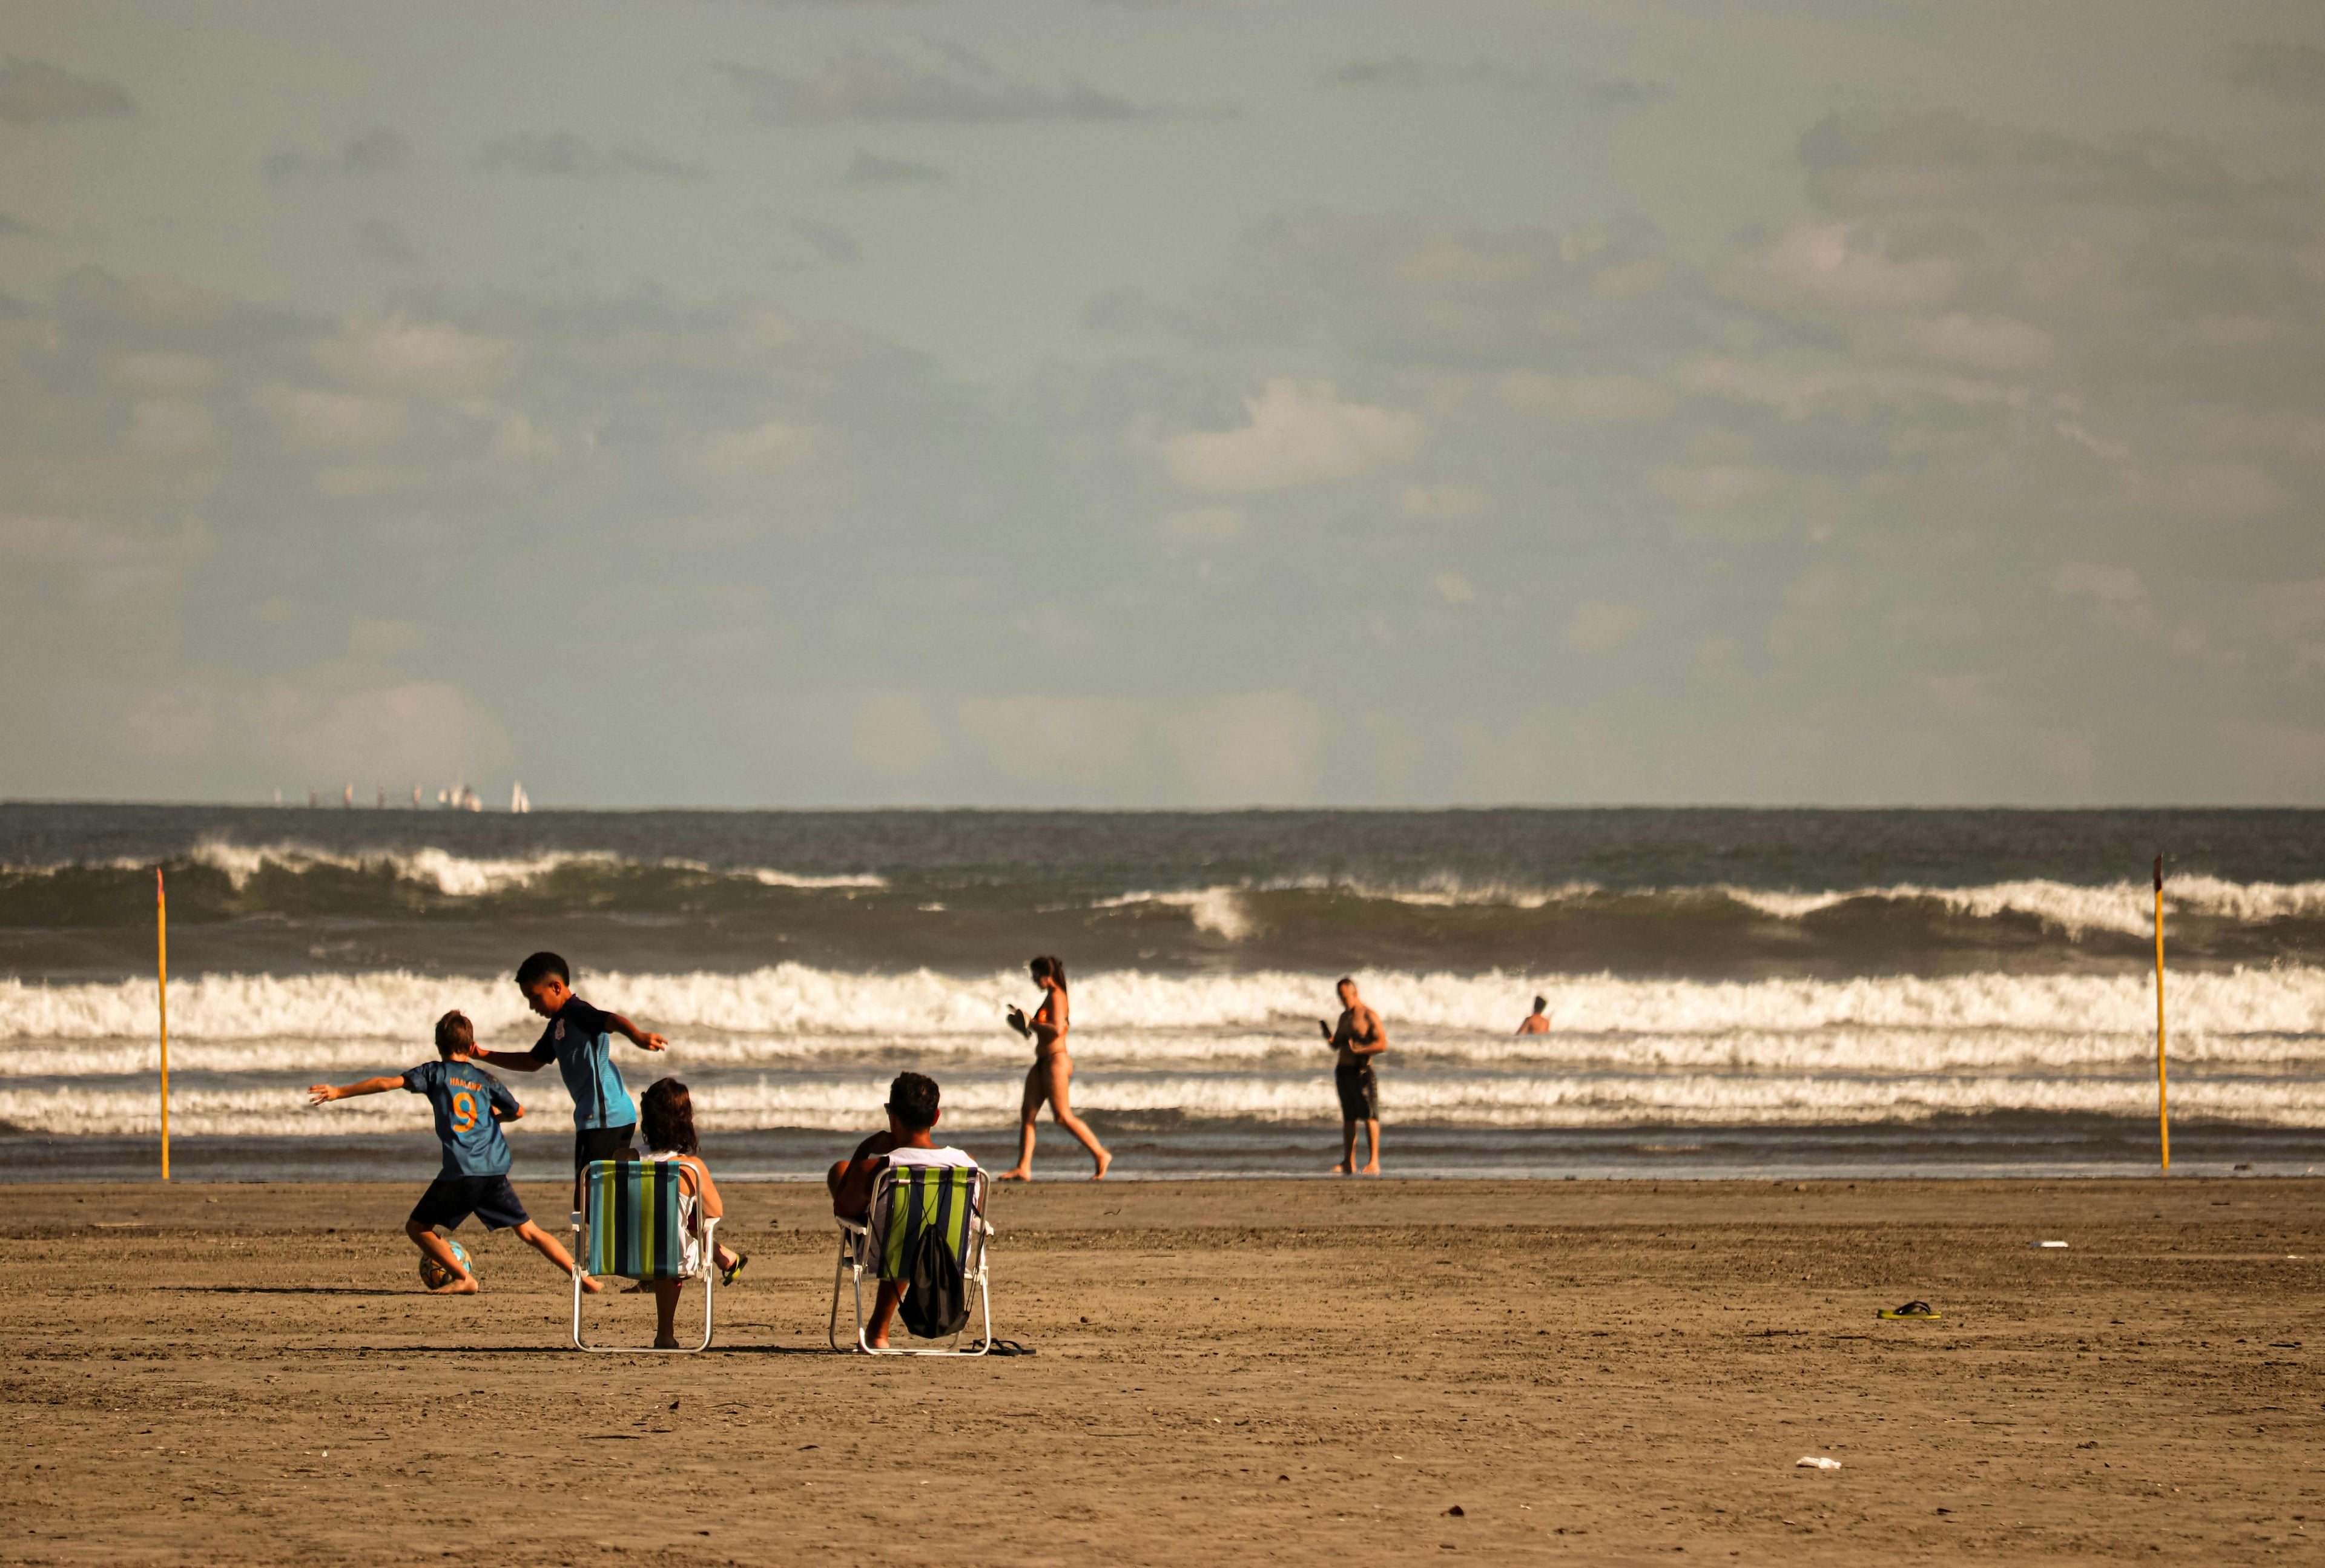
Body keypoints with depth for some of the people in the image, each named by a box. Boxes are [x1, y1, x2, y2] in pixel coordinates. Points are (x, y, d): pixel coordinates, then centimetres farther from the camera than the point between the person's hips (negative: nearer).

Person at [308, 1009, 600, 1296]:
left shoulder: (435, 1072, 7)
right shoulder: (486, 1079, 16)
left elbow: (387, 1083, -1)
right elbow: (517, 1111, 25)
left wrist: (339, 1093, 2)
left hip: (460, 1172, -4)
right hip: (495, 1170, 4)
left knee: (417, 1227, 9)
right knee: (528, 1231, 12)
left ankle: (463, 1278, -4)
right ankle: (583, 1277, 7)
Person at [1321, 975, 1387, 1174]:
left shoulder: (1369, 1016, -7)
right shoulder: (1344, 1017, 17)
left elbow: (1383, 1044, -14)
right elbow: (1336, 1045, 22)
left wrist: (1359, 1050, -22)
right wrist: (1326, 1031, 3)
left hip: (1361, 1071, -8)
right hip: (1343, 1069, 8)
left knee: (1369, 1116, -8)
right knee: (1348, 1118, 9)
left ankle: (1374, 1162, -9)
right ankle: (1348, 1162, 12)